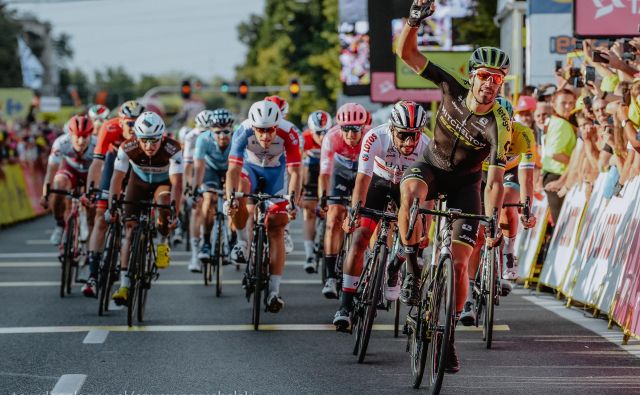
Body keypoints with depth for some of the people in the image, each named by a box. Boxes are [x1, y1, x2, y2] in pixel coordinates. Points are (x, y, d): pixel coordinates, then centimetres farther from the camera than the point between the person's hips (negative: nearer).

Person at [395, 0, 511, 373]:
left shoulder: (500, 125, -26)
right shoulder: (452, 88, -20)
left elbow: (495, 180, -27)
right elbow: (406, 52, -20)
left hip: (464, 184, -1)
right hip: (431, 165, 1)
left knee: (459, 263, -8)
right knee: (410, 191, -39)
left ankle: (450, 333, 10)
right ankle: (412, 267, -26)